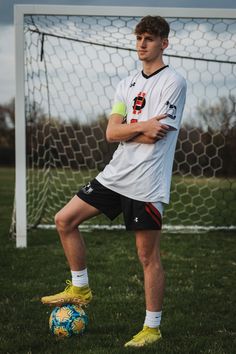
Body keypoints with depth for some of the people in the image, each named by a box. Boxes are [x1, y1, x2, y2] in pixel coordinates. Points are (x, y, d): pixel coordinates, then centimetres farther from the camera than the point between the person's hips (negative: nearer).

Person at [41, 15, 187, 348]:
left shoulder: (173, 82, -8)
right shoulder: (127, 84, 13)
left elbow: (155, 135, -17)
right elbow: (111, 133, 4)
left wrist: (126, 129, -3)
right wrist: (142, 126, -11)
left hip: (147, 183, -7)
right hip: (115, 174, 7)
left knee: (148, 255, -1)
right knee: (65, 220, 6)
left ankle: (152, 327, 11)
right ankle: (80, 289, 21)